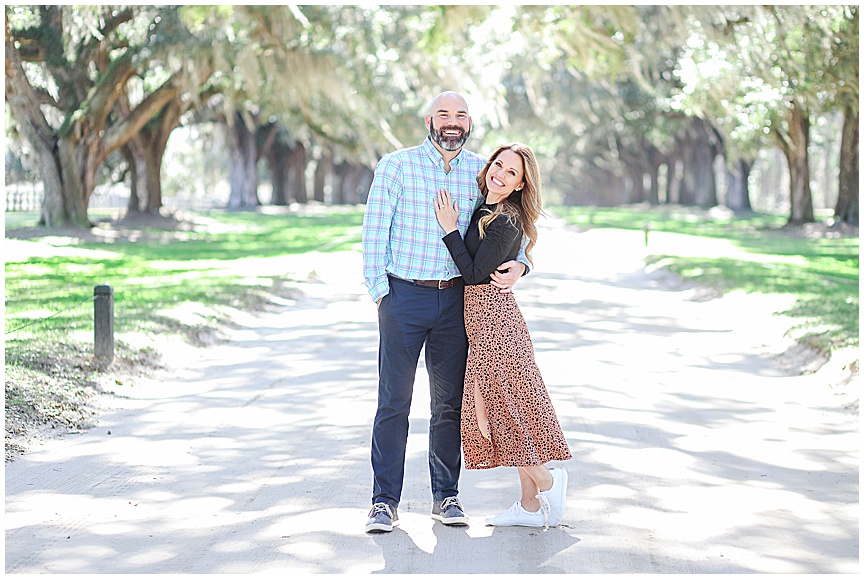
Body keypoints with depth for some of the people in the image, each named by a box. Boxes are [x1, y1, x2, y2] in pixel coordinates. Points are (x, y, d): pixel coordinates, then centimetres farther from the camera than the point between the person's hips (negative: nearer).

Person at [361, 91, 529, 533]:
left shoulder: (480, 171, 6)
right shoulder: (396, 165, -2)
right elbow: (373, 232, -1)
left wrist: (517, 266, -5)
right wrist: (380, 293, -7)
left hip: (456, 298, 3)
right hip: (404, 296, -3)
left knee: (450, 402, 8)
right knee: (394, 401, -3)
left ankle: (445, 496, 18)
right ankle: (385, 501, 4)